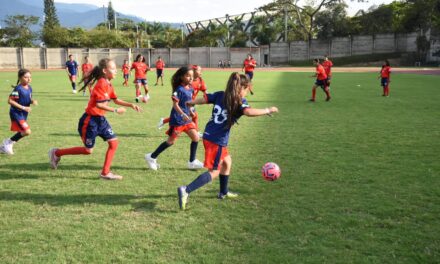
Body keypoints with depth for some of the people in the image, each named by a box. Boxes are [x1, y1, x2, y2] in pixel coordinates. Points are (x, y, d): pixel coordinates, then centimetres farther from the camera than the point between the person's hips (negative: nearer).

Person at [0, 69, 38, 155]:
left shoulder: (29, 88, 4)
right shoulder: (18, 88, -20)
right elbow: (10, 100, -21)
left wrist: (33, 101, -7)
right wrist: (23, 107, -24)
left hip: (24, 114, 9)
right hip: (16, 113, -9)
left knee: (22, 133, 16)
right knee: (27, 131, -18)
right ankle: (9, 142, 4)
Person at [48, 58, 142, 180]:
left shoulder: (108, 85, 8)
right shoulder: (102, 84, -21)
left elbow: (116, 100, 17)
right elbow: (99, 104, -27)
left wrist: (131, 105, 8)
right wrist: (116, 110, -21)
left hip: (100, 119, 9)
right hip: (90, 120, -9)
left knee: (114, 142, 2)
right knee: (88, 150, 3)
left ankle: (105, 172, 10)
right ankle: (56, 153, 19)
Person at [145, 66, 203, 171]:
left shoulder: (190, 89, 6)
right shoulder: (179, 89, -18)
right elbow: (175, 104, -22)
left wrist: (190, 112, 19)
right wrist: (183, 114, -32)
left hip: (186, 118, 8)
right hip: (177, 119, -8)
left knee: (195, 138, 4)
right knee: (171, 141, 0)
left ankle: (192, 162, 16)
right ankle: (152, 157, 15)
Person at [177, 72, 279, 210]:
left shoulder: (220, 95, 7)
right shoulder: (239, 102, -12)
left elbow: (203, 99, 11)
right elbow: (249, 112, -30)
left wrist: (190, 103, 30)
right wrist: (268, 110, -20)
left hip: (208, 136, 8)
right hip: (218, 140, -8)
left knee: (227, 161, 26)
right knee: (214, 172, 0)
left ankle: (223, 192, 39)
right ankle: (186, 190, -14)